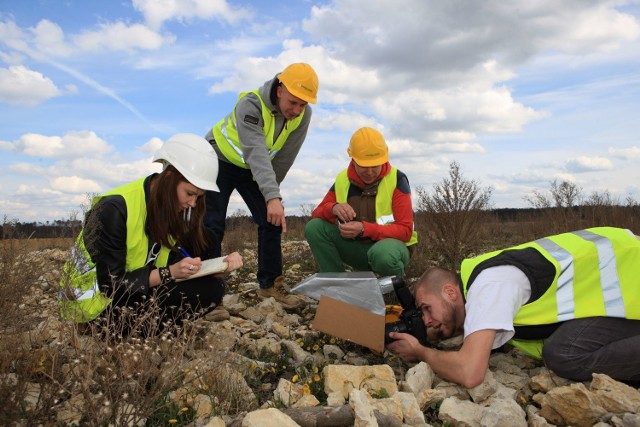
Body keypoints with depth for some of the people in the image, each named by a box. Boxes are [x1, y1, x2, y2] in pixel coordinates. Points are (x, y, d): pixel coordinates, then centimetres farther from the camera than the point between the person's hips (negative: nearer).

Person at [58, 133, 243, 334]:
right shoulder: (115, 210, -25)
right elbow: (112, 284, -23)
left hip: (142, 290, 8)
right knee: (208, 291, -24)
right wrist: (170, 273, -32)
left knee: (205, 240, -7)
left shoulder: (174, 207, -4)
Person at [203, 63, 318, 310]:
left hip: (254, 170, 5)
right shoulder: (251, 104, -34)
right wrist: (271, 197, -57)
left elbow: (284, 159, -11)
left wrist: (270, 191, -6)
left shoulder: (303, 114, -18)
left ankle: (270, 285, 7)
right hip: (221, 159, -4)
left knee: (271, 222, -4)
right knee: (212, 225, -10)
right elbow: (256, 153, -47)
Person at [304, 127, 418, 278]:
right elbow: (316, 214, -1)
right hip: (356, 246, 4)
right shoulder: (342, 179, -2)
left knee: (383, 253, -41)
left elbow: (405, 230, -18)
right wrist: (333, 208, -26)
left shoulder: (396, 179, -15)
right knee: (314, 227, -17)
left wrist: (364, 229, -32)